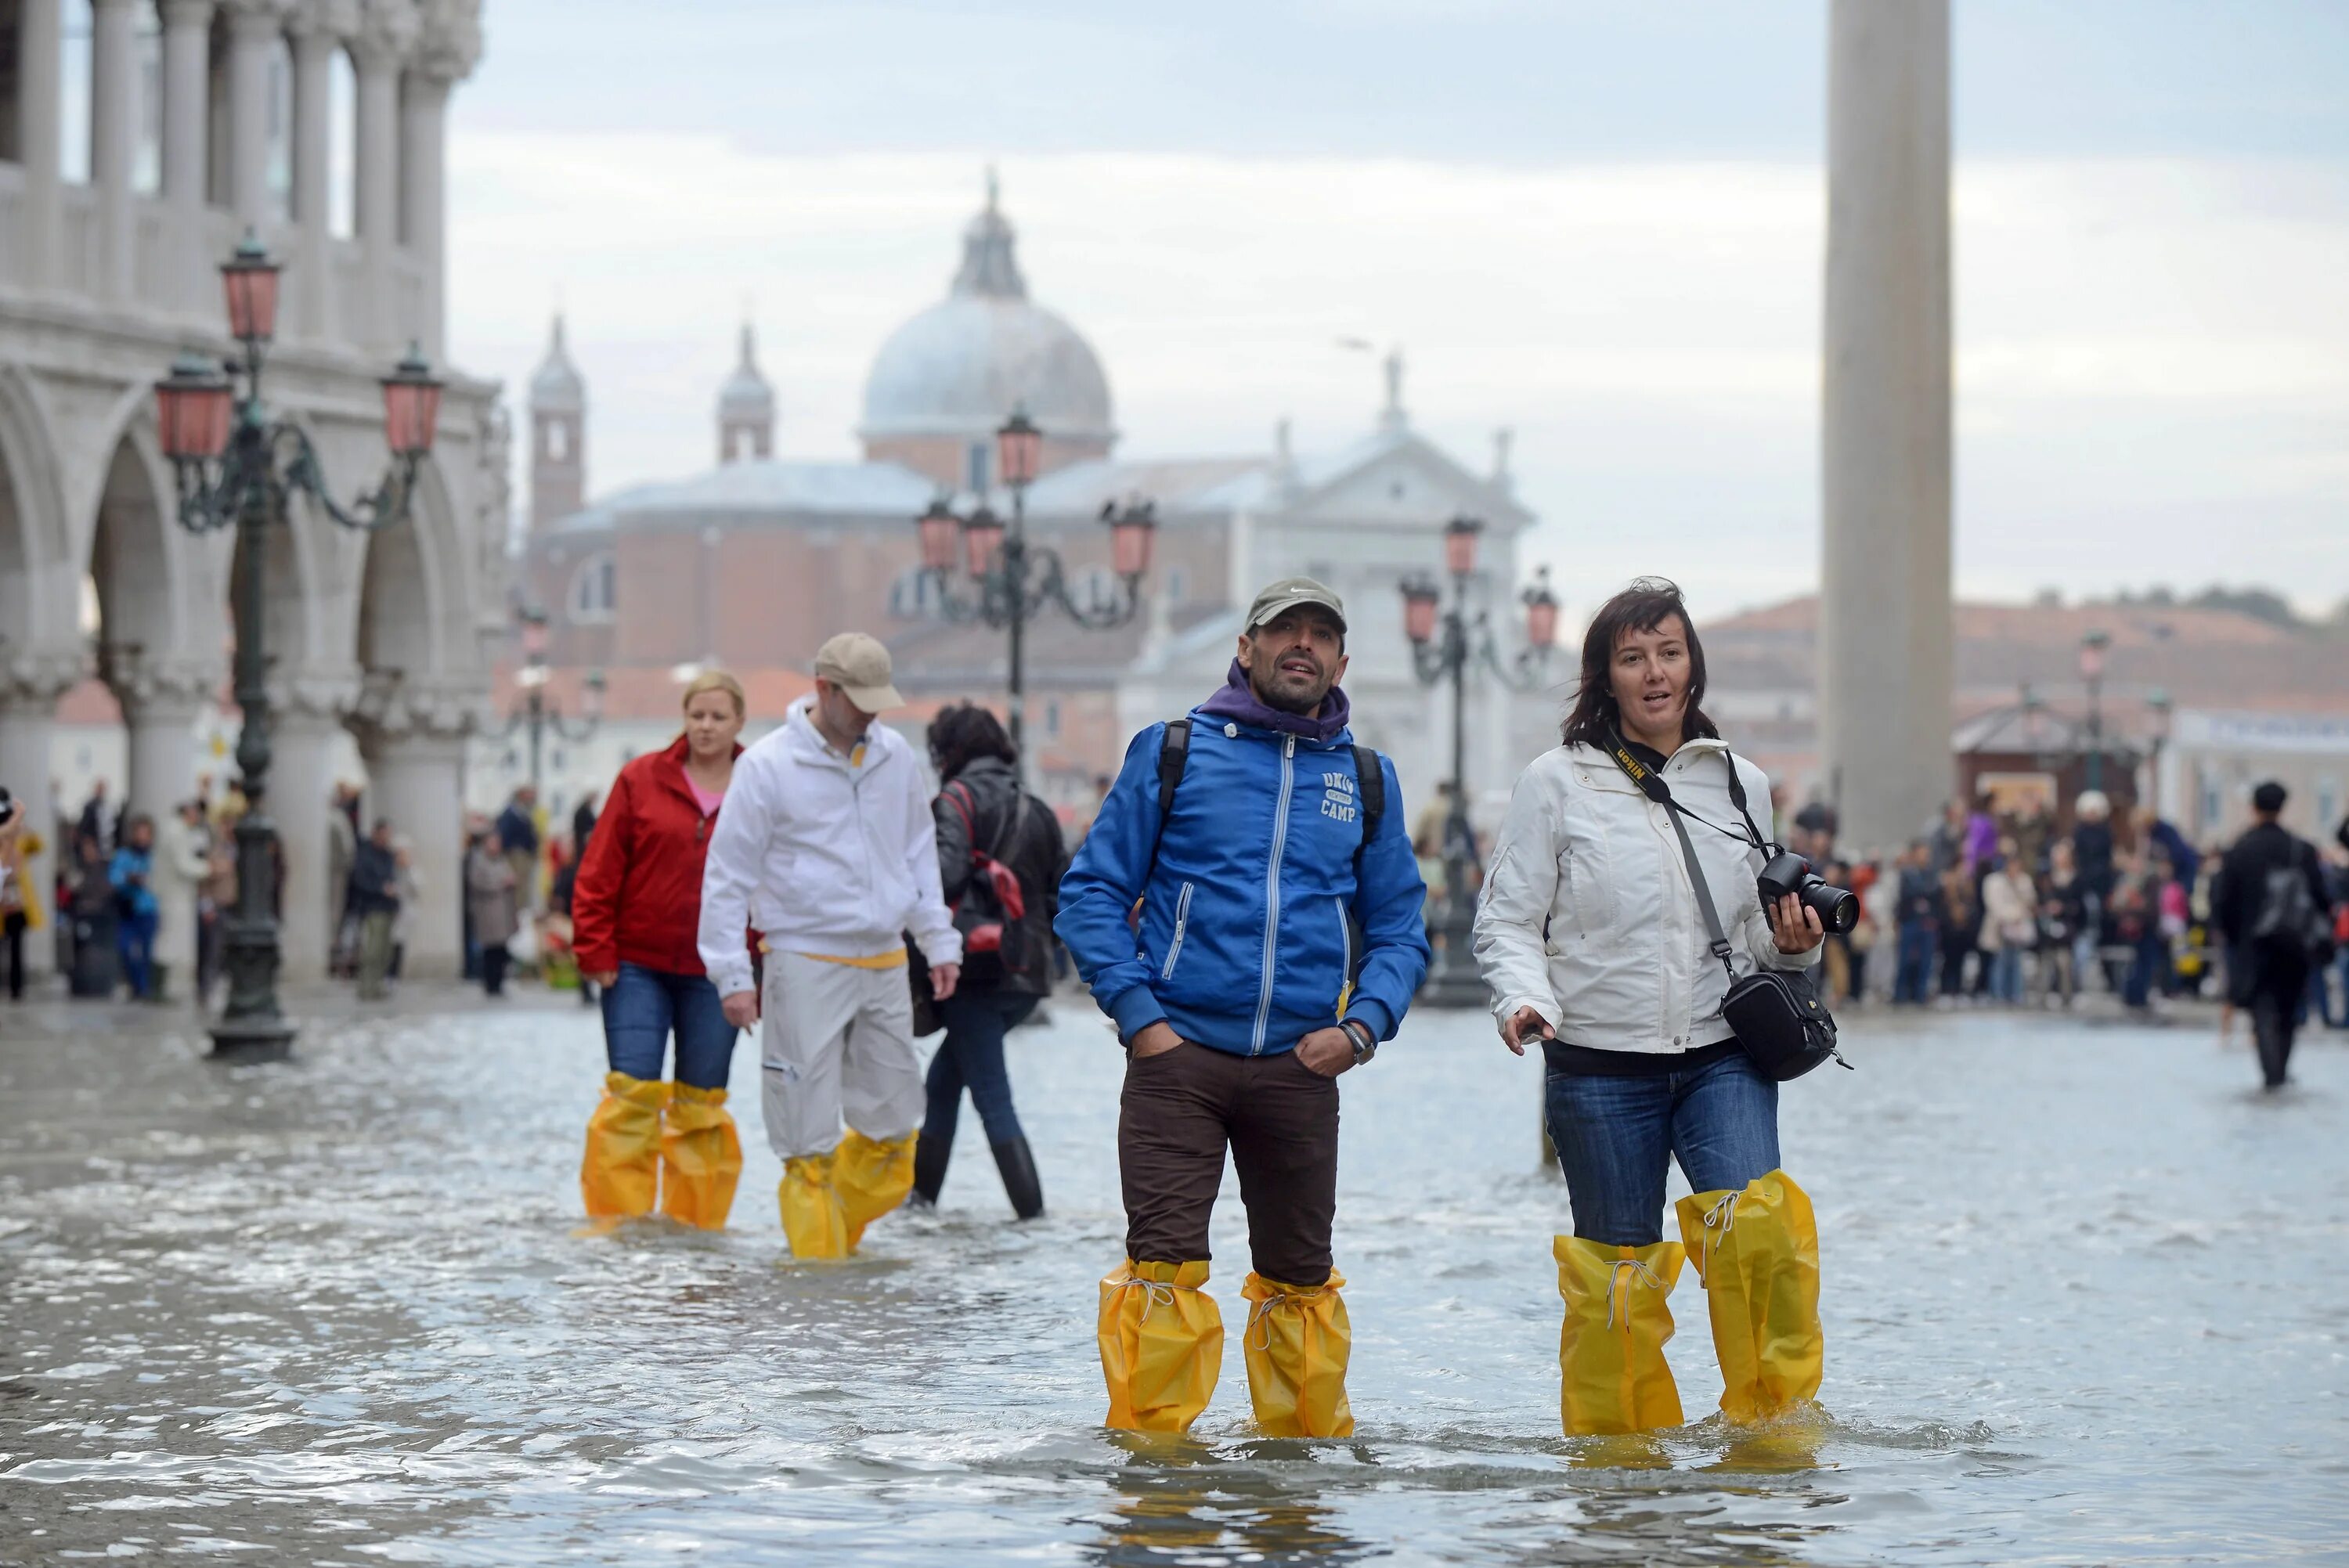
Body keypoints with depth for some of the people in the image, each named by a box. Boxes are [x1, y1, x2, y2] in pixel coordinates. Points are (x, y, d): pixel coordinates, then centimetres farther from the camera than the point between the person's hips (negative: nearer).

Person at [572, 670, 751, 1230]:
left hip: (715, 974, 1)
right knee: (631, 1095, -7)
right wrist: (595, 952, -4)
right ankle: (619, 1220, -1)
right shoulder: (642, 780, 1)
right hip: (638, 967, -1)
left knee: (701, 1105, 7)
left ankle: (695, 1224, 16)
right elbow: (598, 872, 1)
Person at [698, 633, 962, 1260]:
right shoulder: (767, 766, -7)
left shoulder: (896, 758, 8)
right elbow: (728, 876, -5)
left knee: (893, 1124, 6)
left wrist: (940, 942, 15)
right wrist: (733, 975, -10)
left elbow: (920, 855, 20)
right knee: (809, 1133, -4)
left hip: (885, 963, 5)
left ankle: (836, 1236, 23)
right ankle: (817, 1258, 3)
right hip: (806, 965, -5)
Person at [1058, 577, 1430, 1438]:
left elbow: (1399, 927, 16)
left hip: (1301, 1067, 3)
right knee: (1164, 1261, -11)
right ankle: (1147, 1436, -7)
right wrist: (1138, 1014, -7)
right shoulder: (1173, 753, 4)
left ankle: (1308, 1432, 22)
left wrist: (1360, 1027, -1)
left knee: (1300, 1273, 9)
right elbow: (1091, 892, 4)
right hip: (1179, 1053, -3)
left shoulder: (1367, 780, 12)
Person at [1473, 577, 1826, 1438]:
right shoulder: (1557, 782, 2)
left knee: (1753, 1223, -21)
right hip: (1599, 1066, -1)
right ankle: (1622, 1440, 16)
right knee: (1617, 1269, 1)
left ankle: (1776, 1416, -11)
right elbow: (1506, 921, 2)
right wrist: (1525, 1000, -17)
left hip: (1722, 1053, 1)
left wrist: (1791, 944, -3)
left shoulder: (1741, 784, 12)